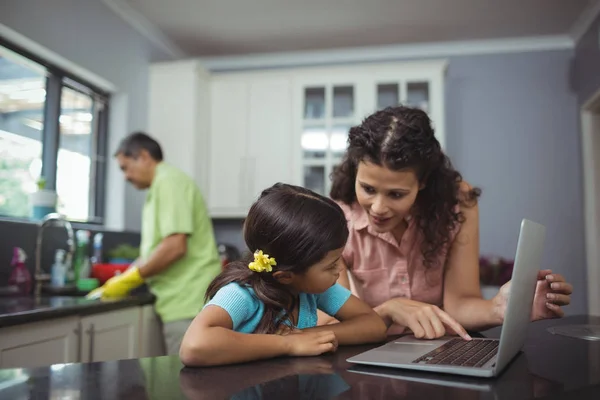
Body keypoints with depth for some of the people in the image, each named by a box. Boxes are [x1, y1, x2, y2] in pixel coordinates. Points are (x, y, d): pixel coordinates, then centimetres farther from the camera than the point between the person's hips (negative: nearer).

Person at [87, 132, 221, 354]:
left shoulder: (169, 181, -10)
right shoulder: (160, 187, 21)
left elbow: (175, 246, -21)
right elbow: (152, 252, 22)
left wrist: (128, 280, -10)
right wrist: (118, 283, 14)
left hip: (189, 302, -9)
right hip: (183, 302, 9)